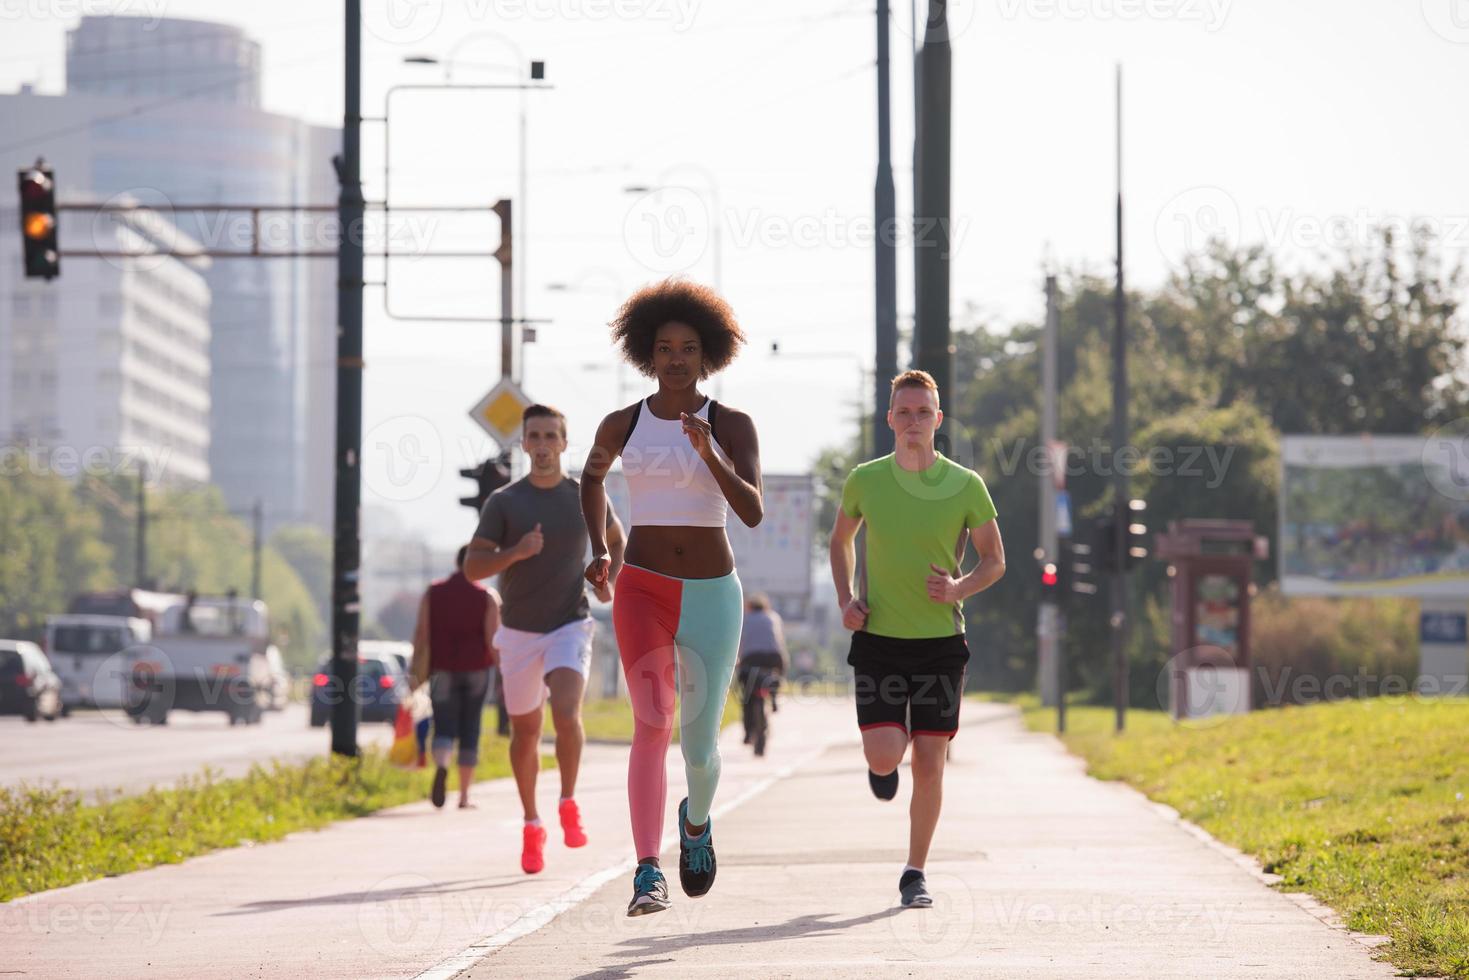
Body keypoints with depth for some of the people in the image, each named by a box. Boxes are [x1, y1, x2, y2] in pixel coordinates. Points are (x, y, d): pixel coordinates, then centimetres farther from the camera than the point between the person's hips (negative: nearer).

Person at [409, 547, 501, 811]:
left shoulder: (432, 593, 2)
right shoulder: (488, 598, -2)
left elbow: (421, 634, -1)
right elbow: (493, 640, -7)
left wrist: (415, 670, 2)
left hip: (442, 670, 0)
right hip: (476, 670, 0)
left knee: (444, 728, -1)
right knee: (469, 732, 9)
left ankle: (441, 767, -34)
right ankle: (464, 795, 10)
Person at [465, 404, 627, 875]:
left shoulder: (584, 496, 0)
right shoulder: (504, 502, -5)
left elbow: (616, 538, 20)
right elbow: (473, 567, -9)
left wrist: (610, 579, 1)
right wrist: (515, 552, -26)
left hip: (569, 627, -1)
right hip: (519, 632, 1)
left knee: (566, 713, -24)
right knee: (525, 731, 9)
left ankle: (568, 805, -3)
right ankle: (531, 826, 27)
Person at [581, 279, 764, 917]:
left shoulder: (732, 426, -2)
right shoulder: (622, 425, 4)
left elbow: (753, 513, -15)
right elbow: (592, 477, 26)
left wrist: (709, 454, -30)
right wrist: (598, 550, 12)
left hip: (711, 597, 0)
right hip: (642, 593, 0)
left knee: (699, 747, 7)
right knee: (653, 722, -21)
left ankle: (696, 820, 44)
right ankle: (648, 876, -26)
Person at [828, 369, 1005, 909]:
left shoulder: (965, 486, -3)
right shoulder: (865, 481, 0)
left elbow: (994, 560, 7)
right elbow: (840, 540, 18)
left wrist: (960, 587, -14)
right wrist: (845, 599, 3)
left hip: (941, 641, 0)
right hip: (878, 638, 0)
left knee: (929, 765, -1)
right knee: (885, 758, -12)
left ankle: (915, 874, 14)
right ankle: (883, 757, 26)